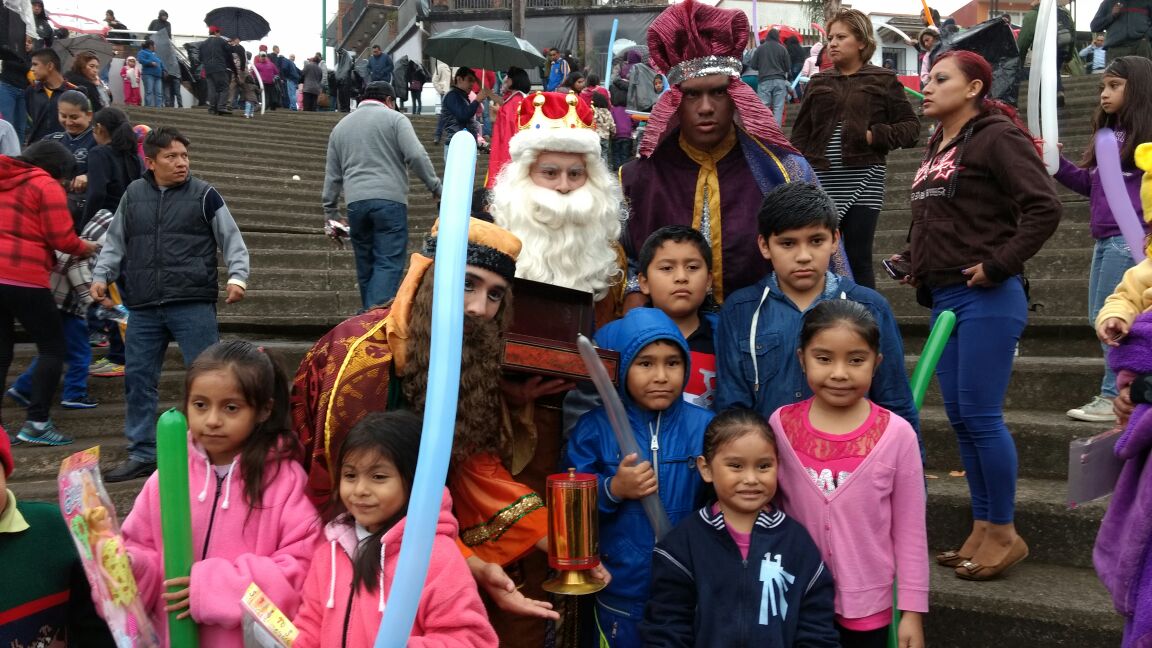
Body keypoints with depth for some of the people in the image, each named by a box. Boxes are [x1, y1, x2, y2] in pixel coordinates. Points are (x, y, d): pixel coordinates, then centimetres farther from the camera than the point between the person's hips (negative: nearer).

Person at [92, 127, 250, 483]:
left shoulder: (204, 195, 1)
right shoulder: (133, 195, 11)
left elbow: (232, 240, 1)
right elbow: (115, 242, 20)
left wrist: (237, 277, -14)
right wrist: (102, 275, 7)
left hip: (194, 305, -4)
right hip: (143, 308, 4)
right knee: (138, 379, 8)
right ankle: (142, 454, 20)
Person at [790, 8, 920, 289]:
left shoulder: (883, 80, 4)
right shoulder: (818, 83, 13)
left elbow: (911, 126, 3)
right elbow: (800, 134, 11)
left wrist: (875, 135, -13)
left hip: (863, 180, -3)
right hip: (821, 180, 3)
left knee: (858, 260, -1)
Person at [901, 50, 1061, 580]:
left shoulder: (997, 137, -8)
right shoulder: (937, 148, 18)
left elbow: (1044, 208, -16)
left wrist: (999, 264, -16)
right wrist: (917, 263, 14)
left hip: (985, 298, -9)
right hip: (943, 298, 9)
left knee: (980, 415, -5)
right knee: (959, 417, 11)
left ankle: (1004, 532, 11)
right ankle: (982, 530, 22)